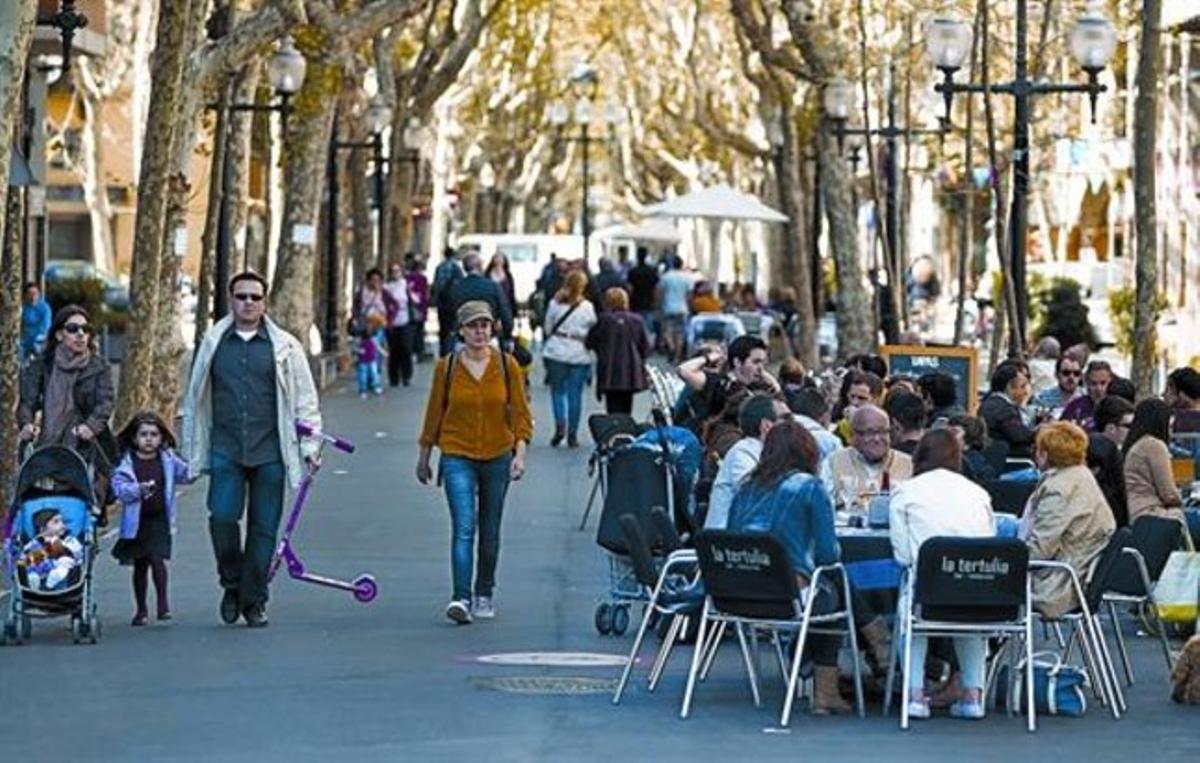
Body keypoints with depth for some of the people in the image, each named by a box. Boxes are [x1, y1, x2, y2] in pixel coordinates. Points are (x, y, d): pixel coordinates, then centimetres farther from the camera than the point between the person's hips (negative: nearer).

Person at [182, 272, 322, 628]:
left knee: (263, 528, 2)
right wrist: (190, 449, 15)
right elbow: (194, 399, 16)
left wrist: (309, 445, 2)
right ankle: (232, 584, 11)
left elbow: (305, 399, 9)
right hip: (225, 451, 1)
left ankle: (254, 601, 13)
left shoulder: (284, 346, 5)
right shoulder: (213, 343, 9)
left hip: (269, 452, -1)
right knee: (222, 518, -12)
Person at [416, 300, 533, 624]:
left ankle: (484, 594, 27)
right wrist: (424, 457, 12)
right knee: (464, 527, -15)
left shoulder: (507, 366, -2)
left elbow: (520, 412, -1)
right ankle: (461, 598, -21)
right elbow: (434, 414, 6)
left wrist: (520, 453, -13)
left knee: (490, 532, 12)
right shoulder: (446, 367, -3)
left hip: (497, 458, 2)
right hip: (457, 457, -2)